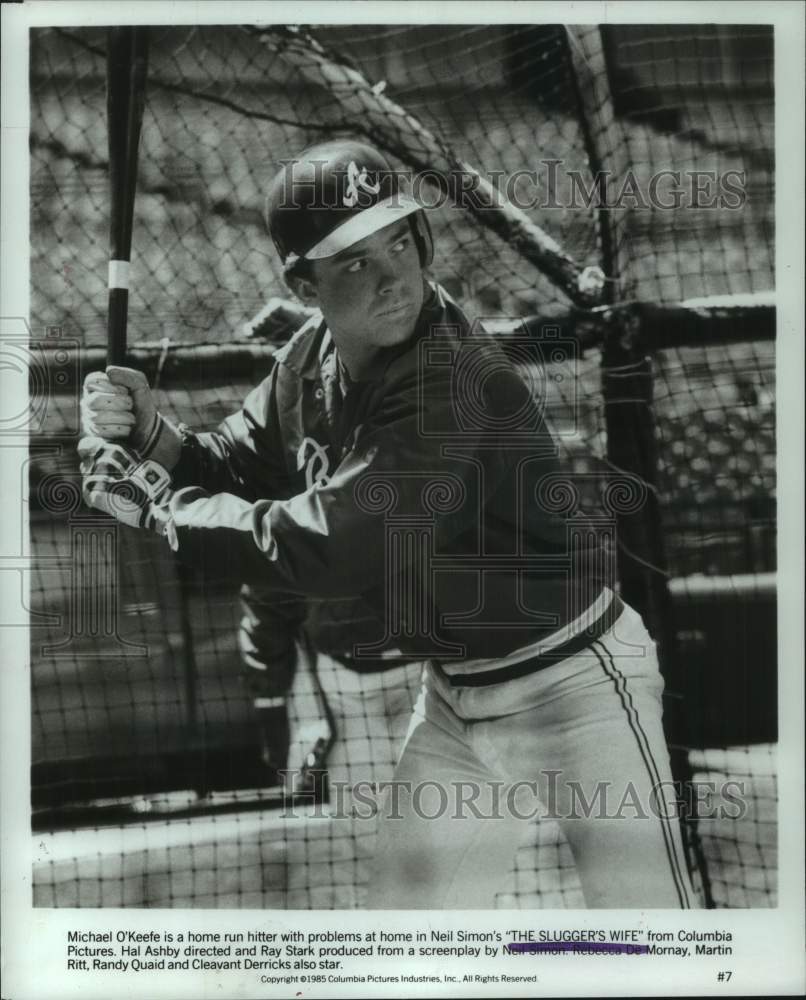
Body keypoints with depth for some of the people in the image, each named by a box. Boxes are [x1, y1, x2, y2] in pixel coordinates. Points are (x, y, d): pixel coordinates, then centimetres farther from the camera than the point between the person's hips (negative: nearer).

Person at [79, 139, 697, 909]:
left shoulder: (451, 383, -29)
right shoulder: (311, 360, -2)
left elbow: (327, 547, -35)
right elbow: (239, 475, 6)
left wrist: (154, 502, -26)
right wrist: (148, 434, -14)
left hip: (572, 683, -7)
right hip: (452, 693, 8)